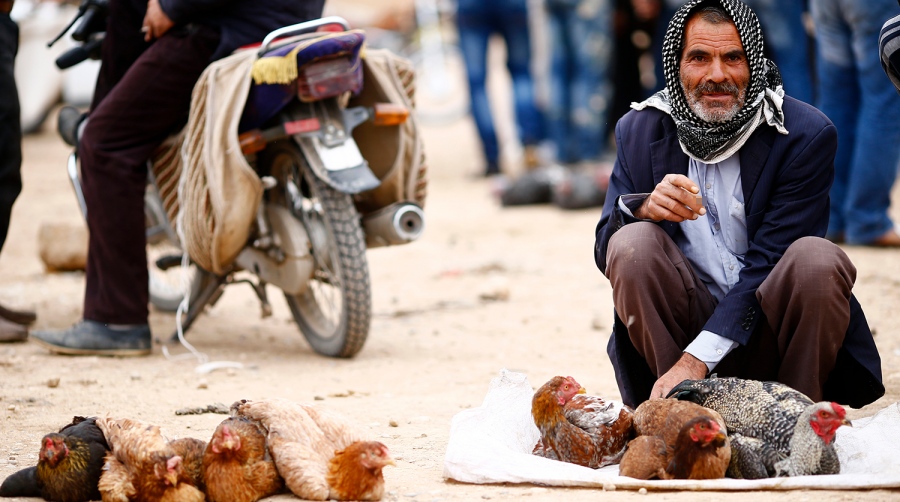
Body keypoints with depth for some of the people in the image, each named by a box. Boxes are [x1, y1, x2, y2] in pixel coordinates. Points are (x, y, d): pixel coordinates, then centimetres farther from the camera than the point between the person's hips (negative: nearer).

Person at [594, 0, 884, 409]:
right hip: (685, 324, 2)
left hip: (767, 334, -2)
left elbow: (767, 264, -16)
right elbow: (605, 251, 1)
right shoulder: (639, 130, 3)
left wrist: (696, 359, -26)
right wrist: (642, 208, -24)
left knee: (817, 259, -30)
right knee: (633, 243, -23)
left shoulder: (806, 135, -9)